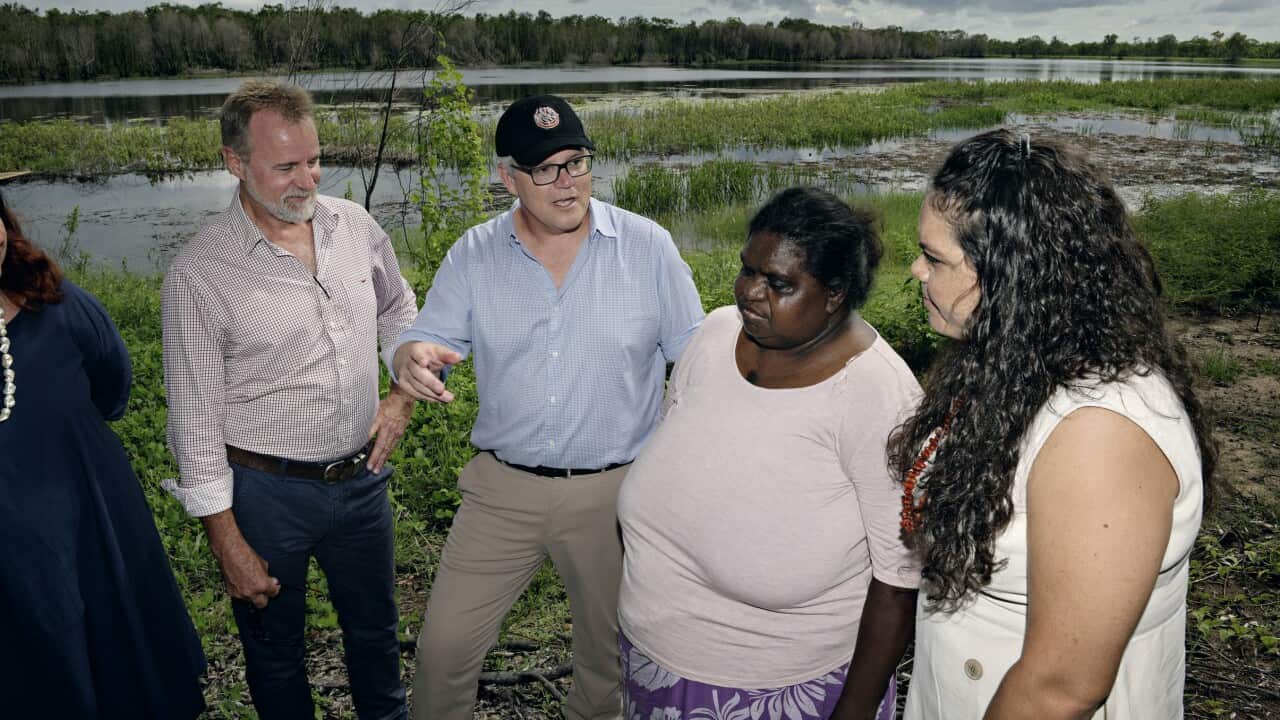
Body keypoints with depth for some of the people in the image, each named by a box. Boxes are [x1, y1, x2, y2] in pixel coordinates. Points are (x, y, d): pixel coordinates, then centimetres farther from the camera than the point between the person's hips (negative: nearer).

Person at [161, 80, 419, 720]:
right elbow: (196, 423, -13)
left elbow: (398, 313, 15)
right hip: (266, 492, -4)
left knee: (375, 631, 24)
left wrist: (401, 397, 2)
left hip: (361, 476, 4)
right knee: (275, 653, 18)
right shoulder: (198, 275, -17)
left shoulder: (355, 225, -4)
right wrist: (228, 546, -11)